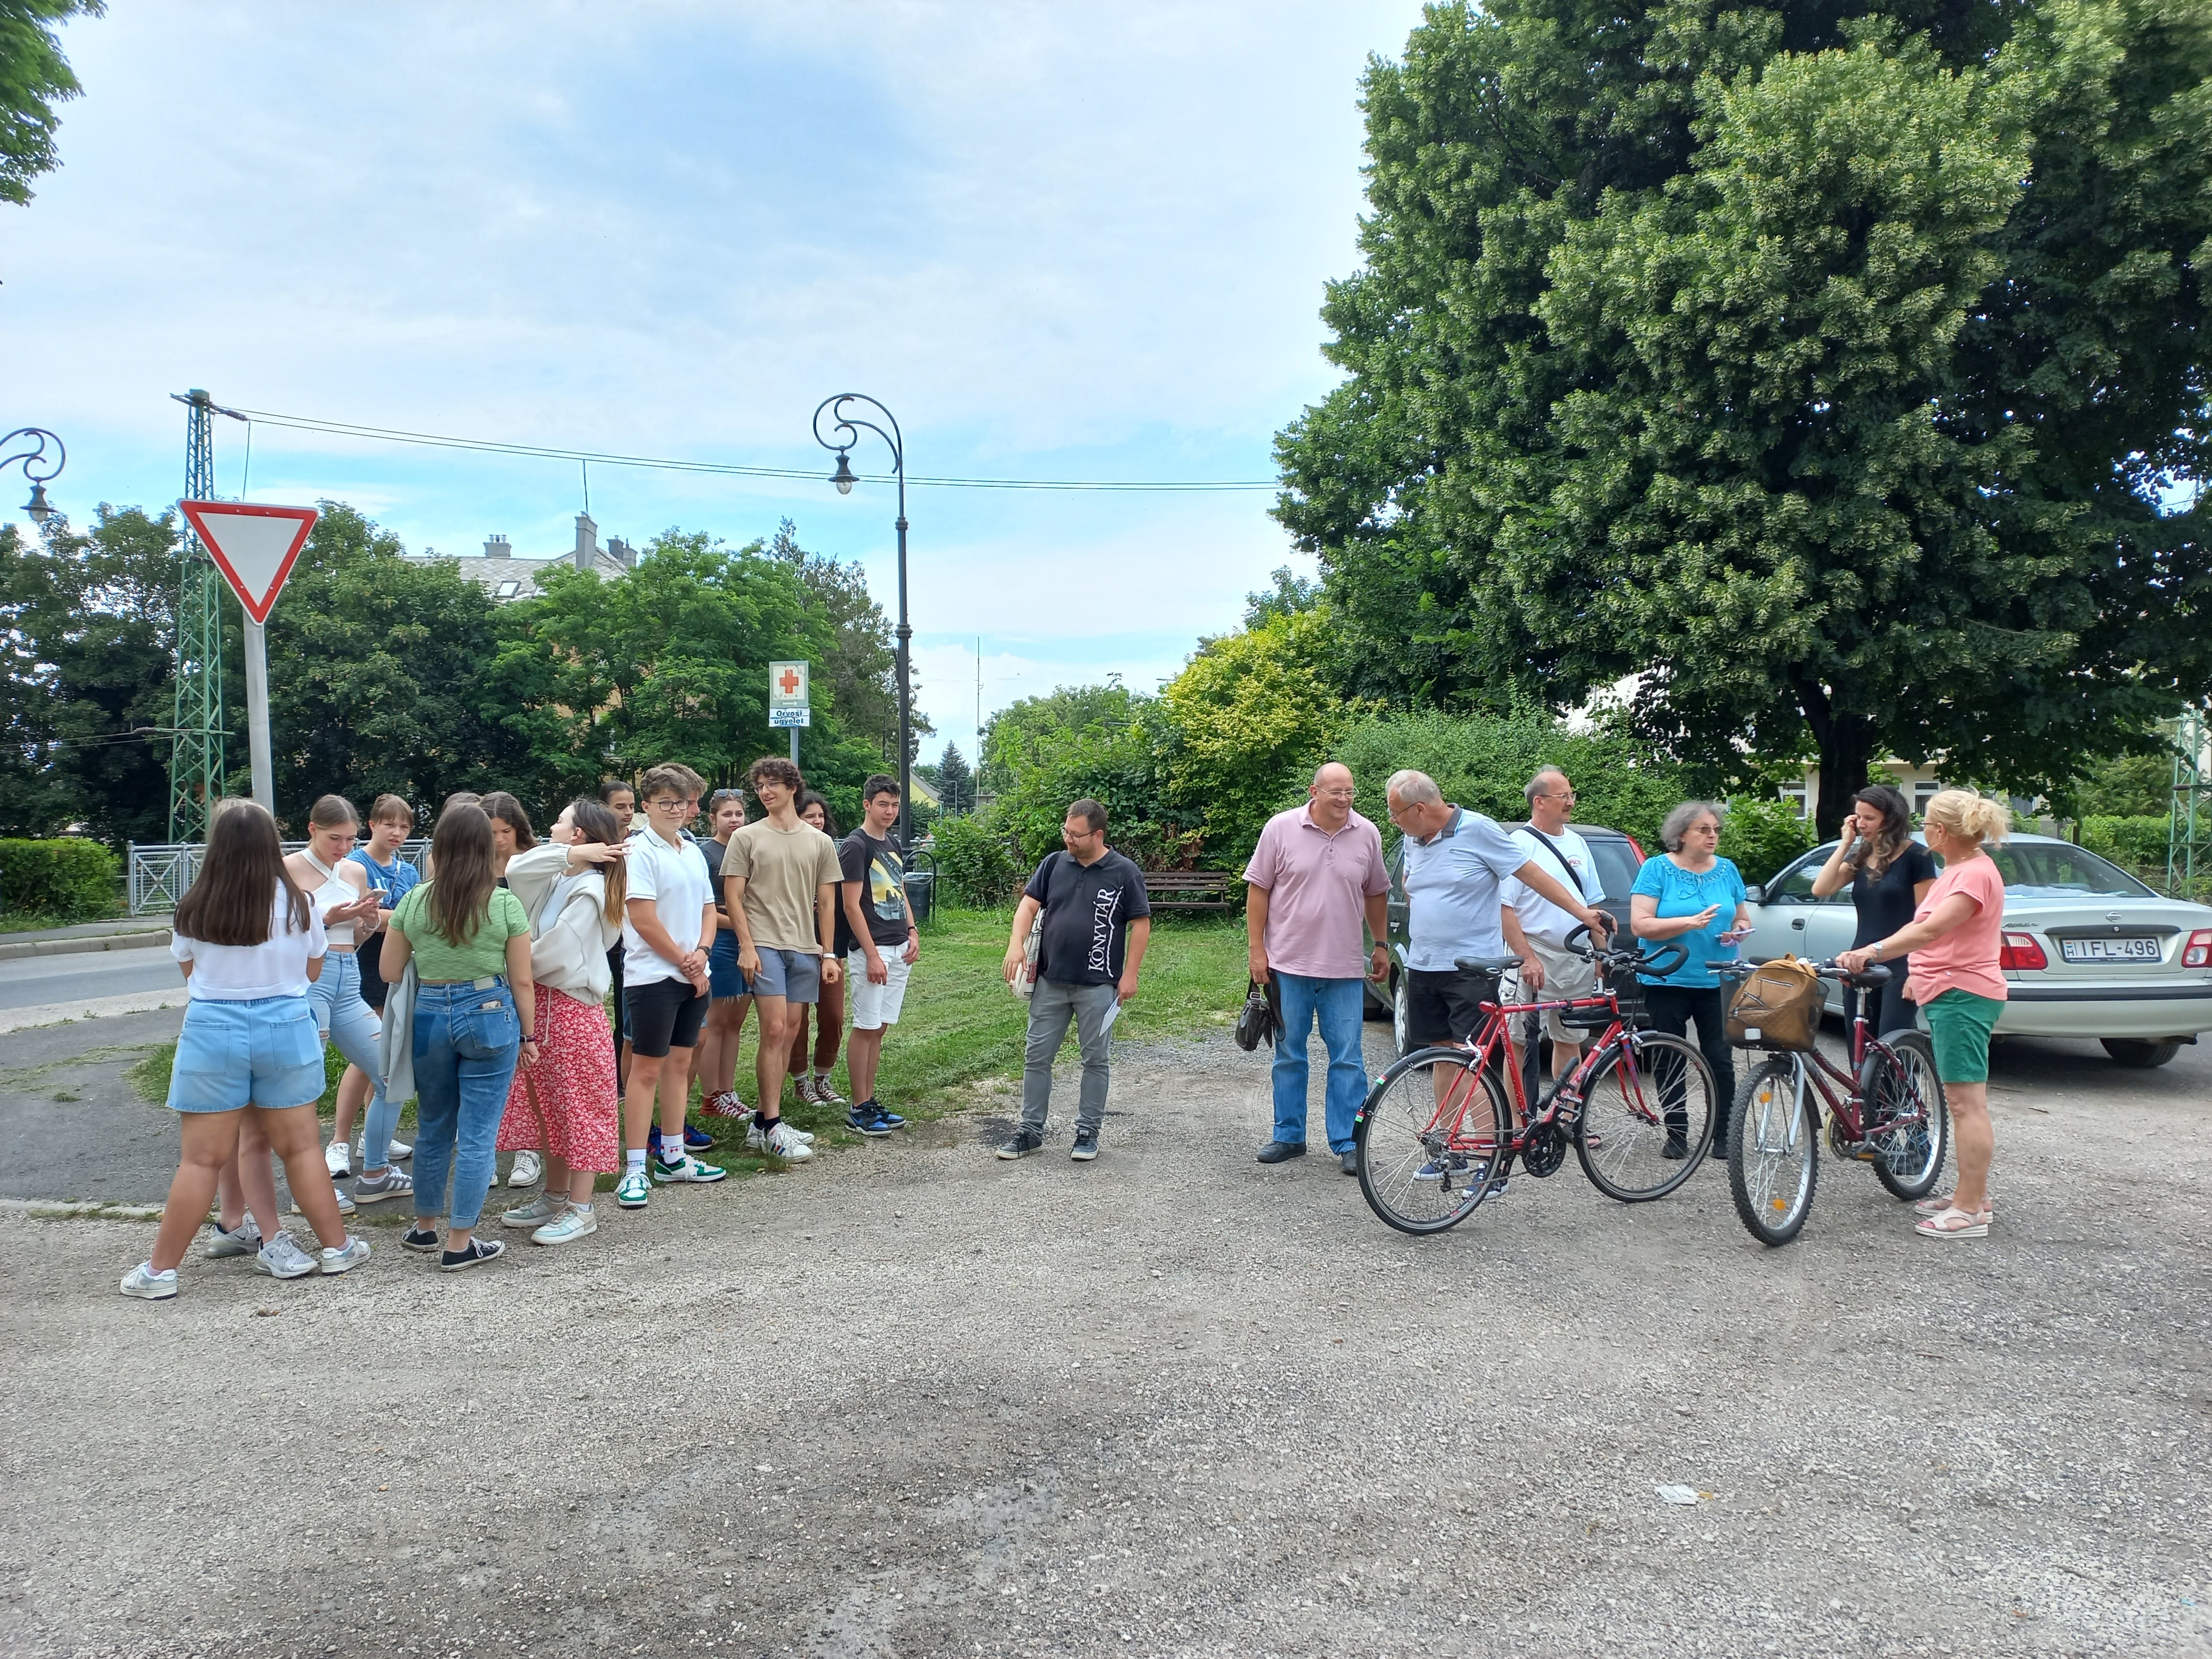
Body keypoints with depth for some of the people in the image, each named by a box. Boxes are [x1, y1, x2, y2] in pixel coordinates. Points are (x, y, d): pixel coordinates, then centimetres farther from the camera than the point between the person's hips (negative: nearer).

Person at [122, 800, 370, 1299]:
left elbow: (187, 968, 10)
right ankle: (337, 1247, 20)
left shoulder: (195, 909, -6)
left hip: (214, 1029, -1)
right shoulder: (298, 903, -5)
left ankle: (160, 1270, 14)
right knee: (301, 1146, 12)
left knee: (201, 1159, 5)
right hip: (287, 1027, 1)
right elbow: (313, 970, 7)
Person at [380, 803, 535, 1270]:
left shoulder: (414, 902, -1)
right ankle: (460, 1243, 7)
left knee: (433, 1127, 20)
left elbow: (390, 970, 6)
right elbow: (522, 981, -6)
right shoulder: (505, 905, -8)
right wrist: (528, 1035, 5)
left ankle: (425, 1227, 34)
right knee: (478, 1133, 3)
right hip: (490, 1014, -3)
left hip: (428, 1016, 3)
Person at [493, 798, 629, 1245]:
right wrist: (571, 855, -18)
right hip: (541, 1004, 9)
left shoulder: (590, 891, -15)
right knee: (548, 1105, 16)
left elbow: (555, 950, -20)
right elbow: (516, 870, -9)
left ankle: (581, 1209, 6)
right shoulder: (559, 879, 10)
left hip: (572, 1007, -9)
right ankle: (555, 1196, 27)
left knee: (579, 1108, 0)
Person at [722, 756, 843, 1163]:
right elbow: (733, 897, 0)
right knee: (775, 1030, -11)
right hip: (764, 946, -4)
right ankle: (772, 1126, -5)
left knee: (788, 1034, 6)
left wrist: (828, 953, 7)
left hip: (805, 949, 4)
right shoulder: (746, 838, 3)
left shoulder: (820, 842, 11)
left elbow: (826, 902, 12)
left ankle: (764, 1123, 14)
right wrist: (747, 946, -10)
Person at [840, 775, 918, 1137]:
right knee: (865, 1029, -3)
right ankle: (859, 1109, 4)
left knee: (880, 1028, 10)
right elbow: (851, 905, -14)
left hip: (899, 950, 8)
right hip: (870, 950, -7)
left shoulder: (893, 846, 14)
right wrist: (872, 955, -17)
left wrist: (913, 933, 7)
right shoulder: (856, 846, -10)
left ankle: (871, 1102, 17)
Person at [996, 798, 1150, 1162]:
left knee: (1095, 1060, 7)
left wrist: (1130, 975, -8)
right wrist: (1017, 943, -14)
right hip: (1050, 981, 4)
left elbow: (1141, 924, -4)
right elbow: (1029, 903, 3)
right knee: (1037, 1057, 7)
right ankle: (1031, 1131, 17)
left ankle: (1088, 1132, 19)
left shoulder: (1124, 873, -6)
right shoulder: (1054, 864, 4)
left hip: (1098, 985, -3)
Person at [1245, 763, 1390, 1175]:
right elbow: (1258, 890, 0)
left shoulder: (1367, 835, 2)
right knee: (1289, 1056, 10)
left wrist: (1382, 945, 14)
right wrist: (1256, 949, -3)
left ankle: (1348, 1143, 10)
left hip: (1344, 970, 1)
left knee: (1347, 1059, 2)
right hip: (1288, 965, -1)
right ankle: (1288, 1136, 22)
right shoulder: (1281, 829, -5)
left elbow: (1375, 894, 14)